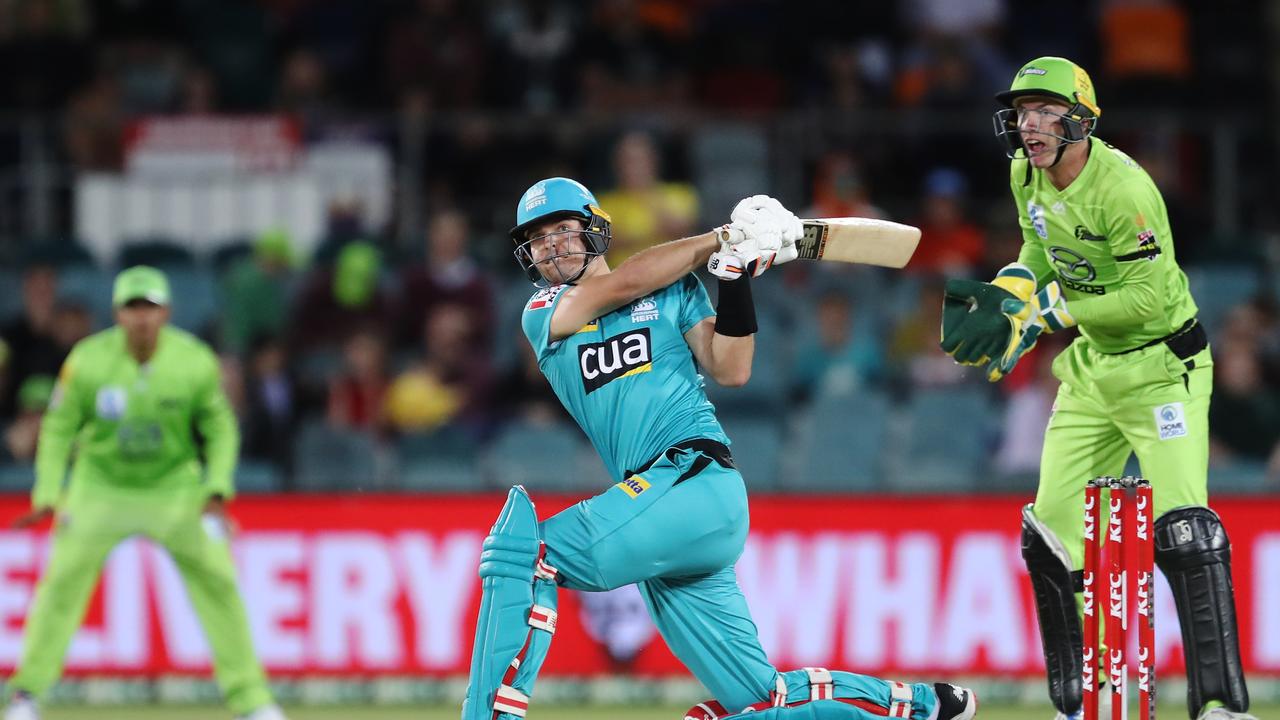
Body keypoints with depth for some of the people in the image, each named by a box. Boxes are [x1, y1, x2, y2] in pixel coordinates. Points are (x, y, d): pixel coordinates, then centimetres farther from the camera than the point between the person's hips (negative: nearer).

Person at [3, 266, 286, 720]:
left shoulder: (196, 362, -16)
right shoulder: (88, 361, -18)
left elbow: (220, 428, -3)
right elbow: (59, 428, -6)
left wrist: (218, 490, -13)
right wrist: (47, 494, -12)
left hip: (176, 487, 1)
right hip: (101, 486, -1)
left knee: (218, 581, -4)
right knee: (62, 581, -8)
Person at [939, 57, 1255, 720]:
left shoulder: (1122, 189, -25)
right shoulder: (1026, 174, -1)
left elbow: (1149, 299, -26)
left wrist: (1042, 315, -22)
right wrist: (1002, 301, -3)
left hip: (1161, 369, -8)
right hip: (1091, 369, 8)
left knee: (1184, 531, -21)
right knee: (1051, 535, 6)